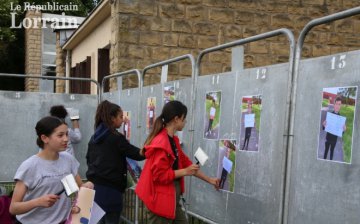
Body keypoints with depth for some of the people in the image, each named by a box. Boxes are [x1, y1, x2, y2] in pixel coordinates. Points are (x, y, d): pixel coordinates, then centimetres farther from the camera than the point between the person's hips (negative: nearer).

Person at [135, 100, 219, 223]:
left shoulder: (173, 140, 10)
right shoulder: (160, 143, -21)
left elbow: (186, 162, 19)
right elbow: (159, 174, -23)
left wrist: (209, 179, 23)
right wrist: (185, 172, -17)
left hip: (172, 200, 10)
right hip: (160, 201, -10)